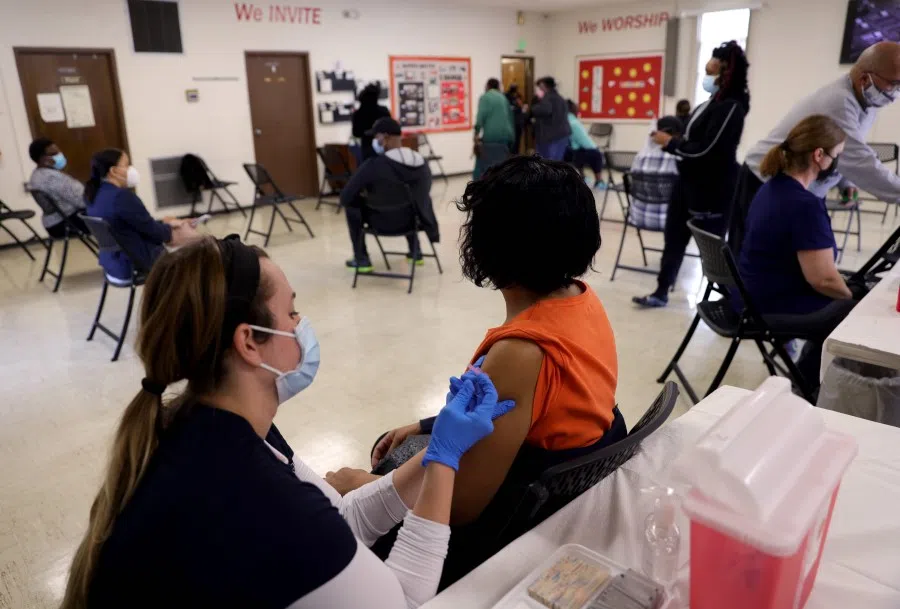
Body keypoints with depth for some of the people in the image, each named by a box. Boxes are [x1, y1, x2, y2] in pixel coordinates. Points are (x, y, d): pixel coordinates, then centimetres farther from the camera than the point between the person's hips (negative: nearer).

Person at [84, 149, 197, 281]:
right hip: (136, 265, -9)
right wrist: (171, 231, 2)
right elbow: (151, 230, -17)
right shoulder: (122, 196, -26)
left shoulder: (94, 195, 4)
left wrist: (165, 223, 13)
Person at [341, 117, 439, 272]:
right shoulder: (423, 163, -5)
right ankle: (415, 252, 41)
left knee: (352, 205, 19)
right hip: (413, 220, 5)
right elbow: (422, 196, 9)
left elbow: (345, 197, -15)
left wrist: (363, 199, 6)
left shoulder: (373, 165, -21)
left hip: (384, 223, -5)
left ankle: (361, 260, 21)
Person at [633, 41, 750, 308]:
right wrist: (673, 141, -1)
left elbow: (707, 149, -22)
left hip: (712, 189, -9)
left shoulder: (731, 107, -18)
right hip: (689, 181, 9)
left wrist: (670, 143, -12)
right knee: (674, 237, 13)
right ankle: (661, 293, 24)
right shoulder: (713, 102, 11)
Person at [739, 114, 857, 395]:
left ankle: (805, 381, 36)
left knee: (840, 305, 25)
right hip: (775, 308, -9)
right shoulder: (805, 205, -26)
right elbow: (823, 279, -25)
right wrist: (855, 296, -4)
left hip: (756, 295, 9)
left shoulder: (773, 187, 4)